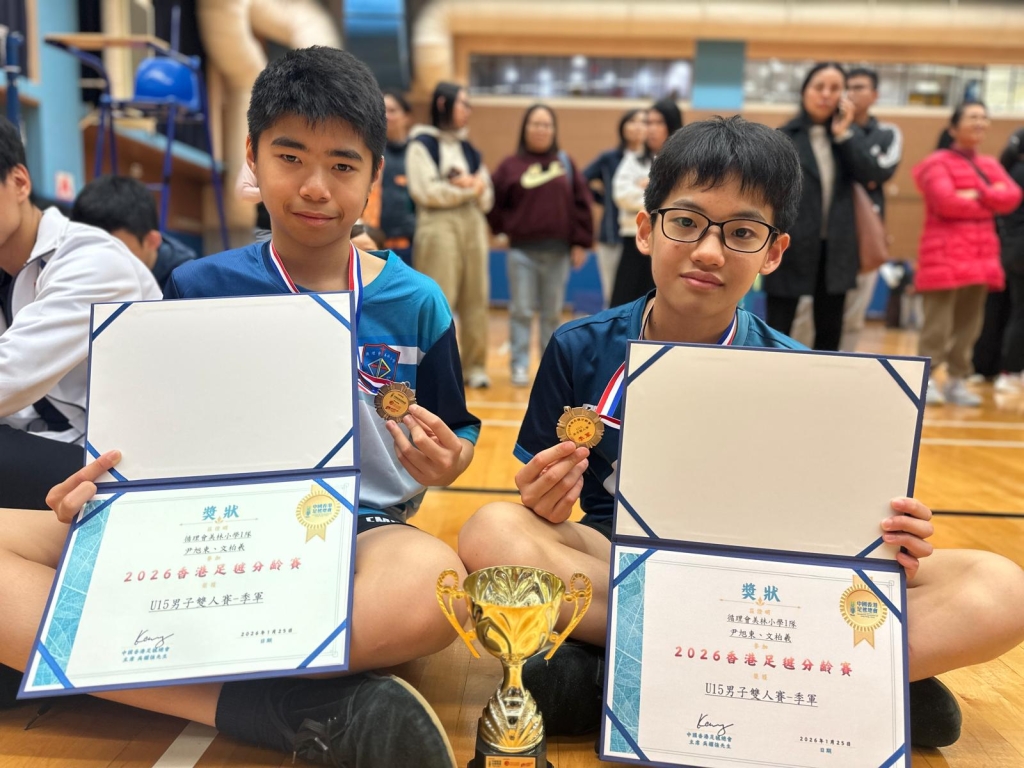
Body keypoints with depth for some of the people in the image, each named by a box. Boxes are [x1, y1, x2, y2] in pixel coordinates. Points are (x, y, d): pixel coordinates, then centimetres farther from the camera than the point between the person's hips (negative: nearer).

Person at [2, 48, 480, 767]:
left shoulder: (415, 304, 2)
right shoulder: (197, 289, 5)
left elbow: (458, 438, 10)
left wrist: (444, 462, -14)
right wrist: (107, 476, -10)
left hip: (357, 537, -1)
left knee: (431, 582, -37)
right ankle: (286, 709, -29)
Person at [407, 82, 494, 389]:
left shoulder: (468, 149, 20)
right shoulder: (422, 144, 1)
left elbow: (487, 198, 16)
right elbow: (426, 191, -11)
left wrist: (473, 186, -7)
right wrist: (470, 189, -2)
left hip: (473, 227, 6)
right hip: (439, 227, -6)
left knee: (475, 300, 5)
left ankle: (475, 366, 11)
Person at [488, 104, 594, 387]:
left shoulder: (565, 163, 7)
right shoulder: (510, 165, 2)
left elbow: (581, 204, 4)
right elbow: (494, 205, 1)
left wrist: (580, 242, -1)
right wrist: (508, 228, -7)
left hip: (558, 252, 2)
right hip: (522, 251, -2)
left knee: (553, 313, 10)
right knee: (521, 311, 0)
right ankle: (519, 366, 5)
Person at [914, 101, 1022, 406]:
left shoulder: (991, 164, 17)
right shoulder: (938, 162, -2)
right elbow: (947, 202, -17)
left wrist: (978, 194, -14)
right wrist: (991, 203, -4)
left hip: (981, 255, 7)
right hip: (944, 256, -7)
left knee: (969, 325, 8)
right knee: (938, 324, -7)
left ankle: (957, 381, 14)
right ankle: (925, 379, 1)